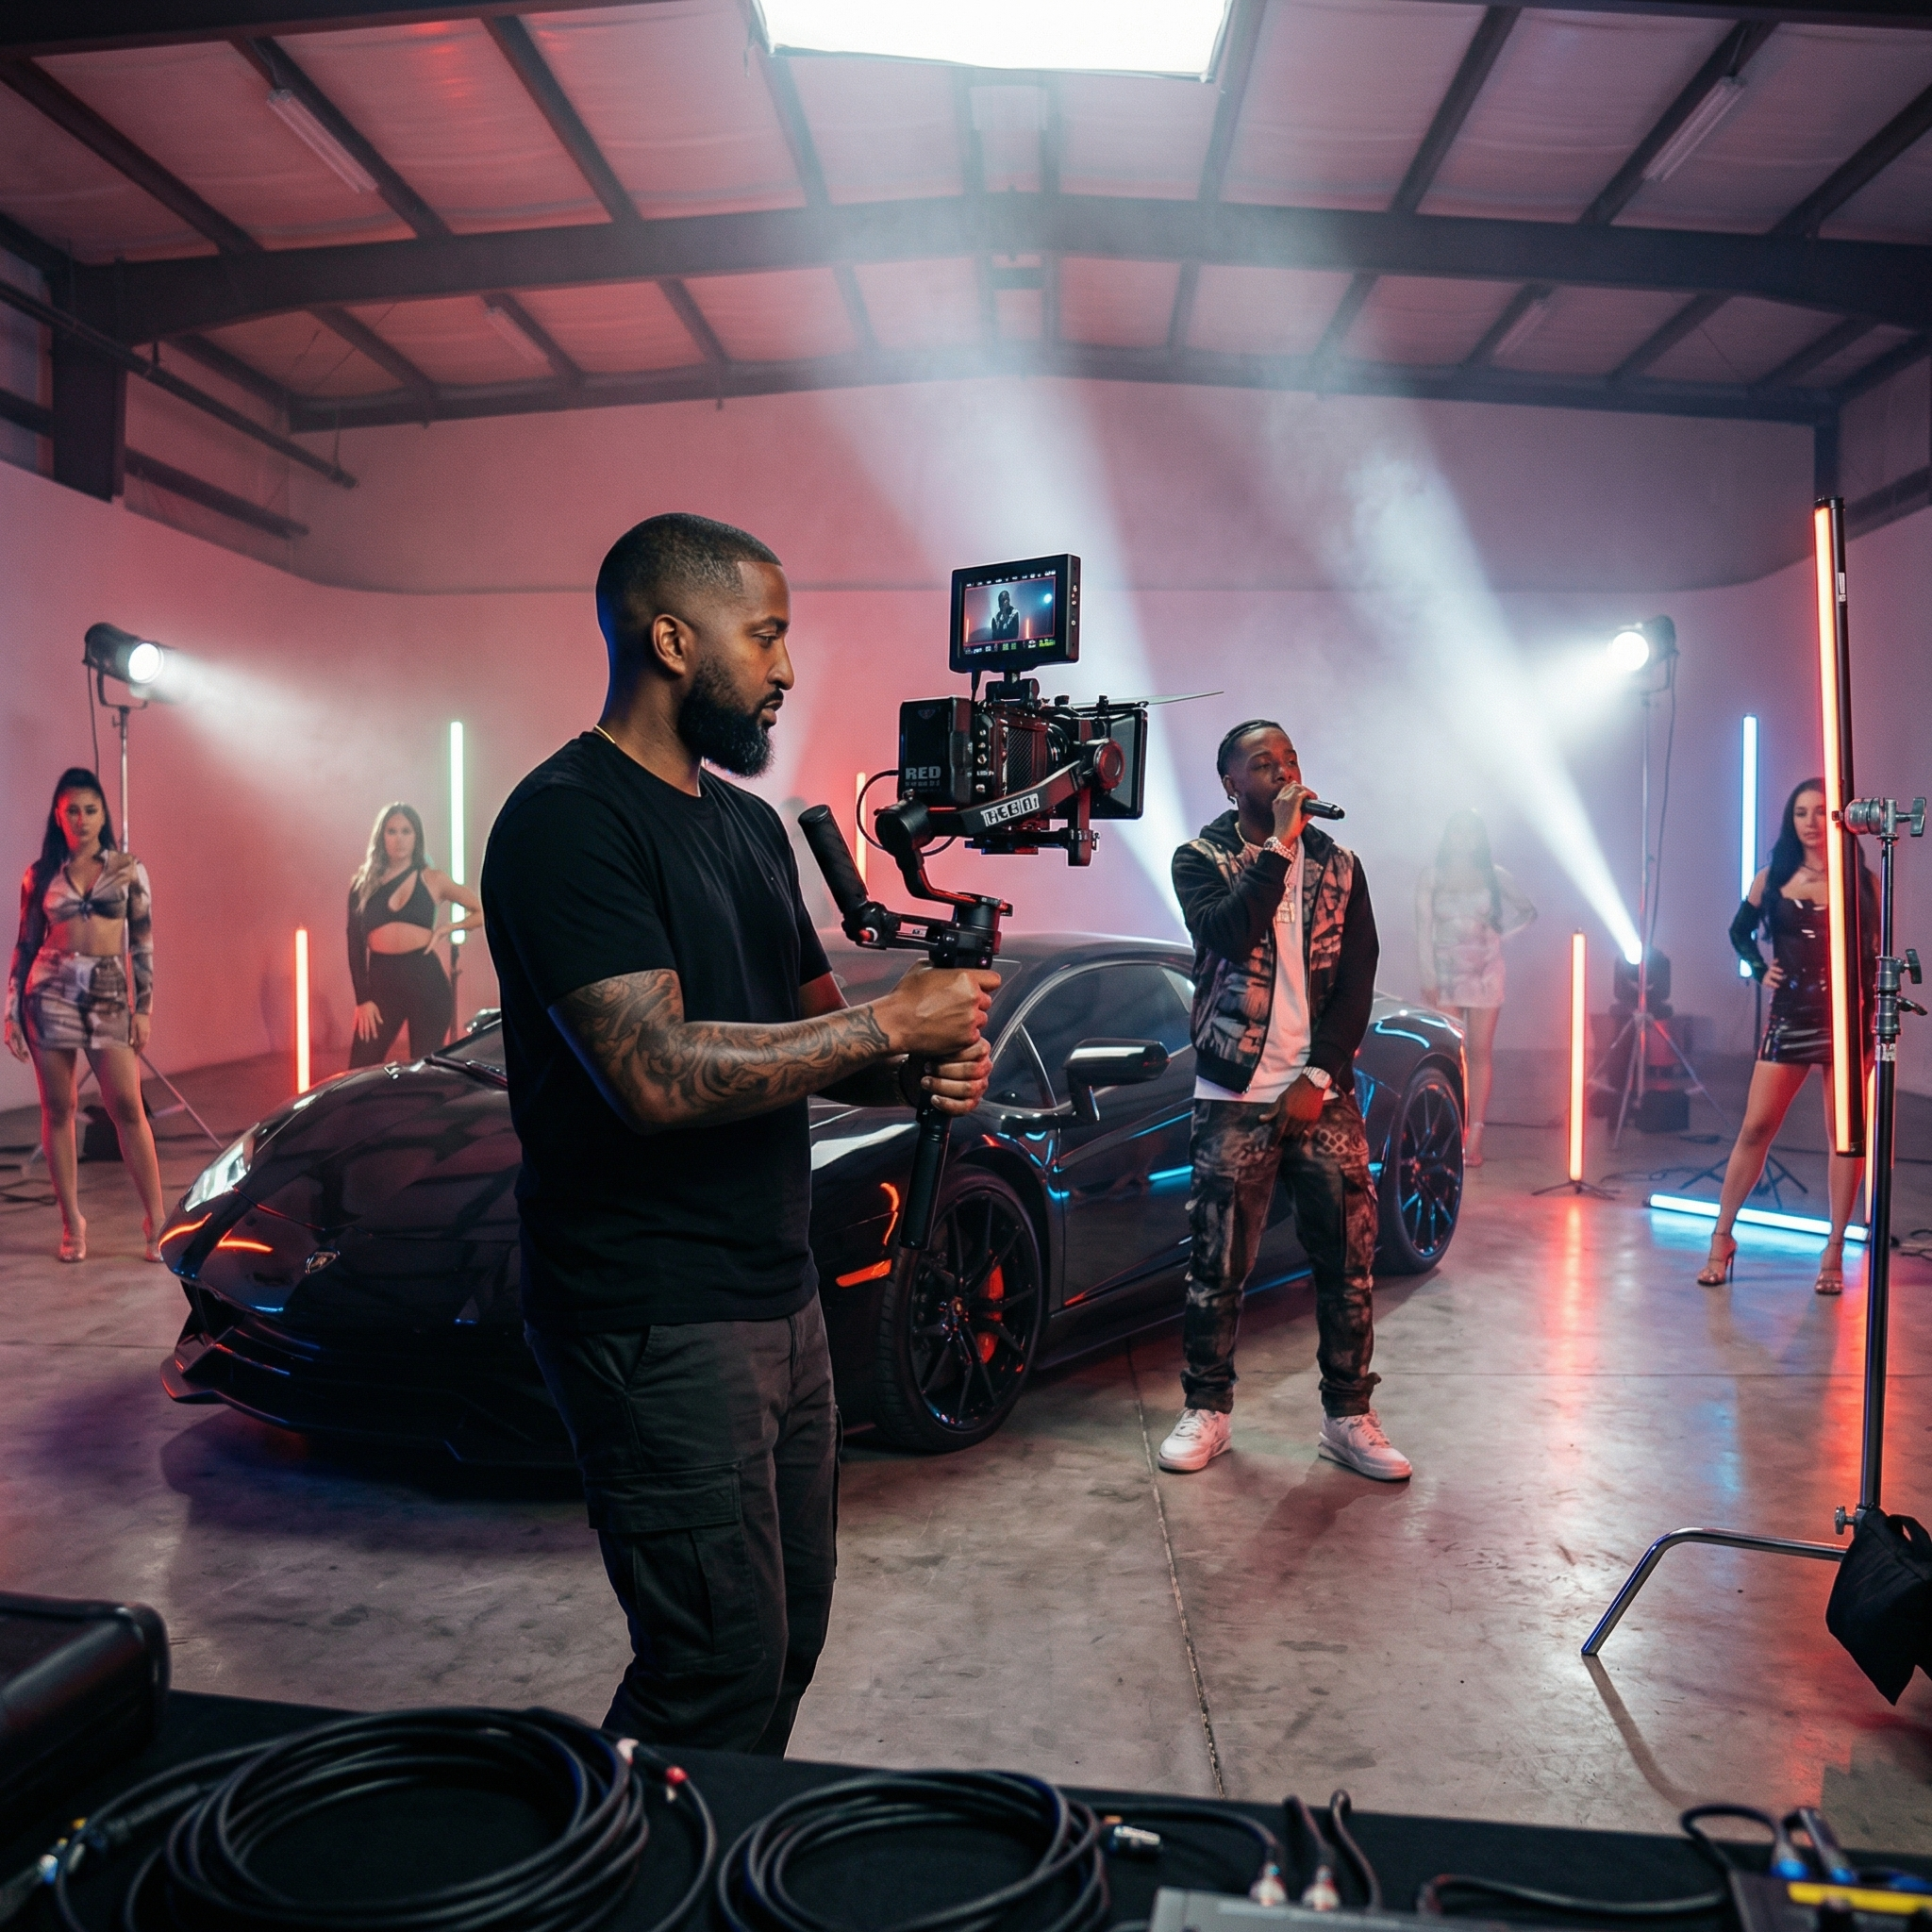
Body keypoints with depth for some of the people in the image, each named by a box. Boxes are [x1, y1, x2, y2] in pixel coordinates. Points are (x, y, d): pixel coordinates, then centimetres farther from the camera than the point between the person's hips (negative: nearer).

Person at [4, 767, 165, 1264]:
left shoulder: (128, 868, 4)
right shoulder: (40, 873, 6)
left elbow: (143, 942, 3)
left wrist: (144, 1007, -3)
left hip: (109, 991, -1)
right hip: (51, 990, 1)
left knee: (128, 1106, -7)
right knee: (58, 1108, 5)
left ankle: (155, 1220, -2)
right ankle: (72, 1221, 14)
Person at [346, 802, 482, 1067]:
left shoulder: (433, 880, 5)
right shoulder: (363, 883, 8)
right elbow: (355, 944, 7)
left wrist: (448, 928, -5)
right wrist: (362, 999, 0)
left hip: (427, 981, -1)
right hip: (382, 982, 1)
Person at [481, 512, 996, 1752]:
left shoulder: (748, 822, 14)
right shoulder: (567, 821, -15)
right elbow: (659, 1075, -26)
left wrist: (922, 1074, -4)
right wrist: (895, 1022, -18)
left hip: (781, 1296, 9)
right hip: (659, 1323, -9)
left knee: (791, 1630, 18)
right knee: (723, 1673, -3)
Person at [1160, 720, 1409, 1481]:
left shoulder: (1338, 865, 9)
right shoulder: (1200, 859, 2)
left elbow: (1357, 980, 3)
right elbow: (1230, 934, -19)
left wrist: (1318, 1077, -7)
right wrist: (1280, 845, -15)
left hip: (1322, 1093, 2)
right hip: (1235, 1095, -2)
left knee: (1349, 1259, 3)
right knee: (1217, 1264, 2)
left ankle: (1347, 1417, 18)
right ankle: (1207, 1411, 18)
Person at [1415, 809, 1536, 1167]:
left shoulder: (1493, 875, 5)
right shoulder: (1432, 876, 2)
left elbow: (1527, 910, 17)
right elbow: (1424, 927, -3)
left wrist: (1499, 934, 4)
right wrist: (1428, 975, -11)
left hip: (1485, 972, 1)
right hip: (1445, 972, -1)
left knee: (1480, 1052, -1)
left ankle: (1474, 1137, 1)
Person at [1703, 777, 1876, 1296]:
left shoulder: (1859, 879, 3)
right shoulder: (1773, 879, 6)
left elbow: (1874, 952, 5)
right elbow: (1740, 931, 21)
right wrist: (1760, 970, 4)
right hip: (1789, 1018, 1)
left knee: (1845, 1135, 2)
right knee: (1755, 1128, 0)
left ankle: (1834, 1252, 10)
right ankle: (1722, 1237, 8)